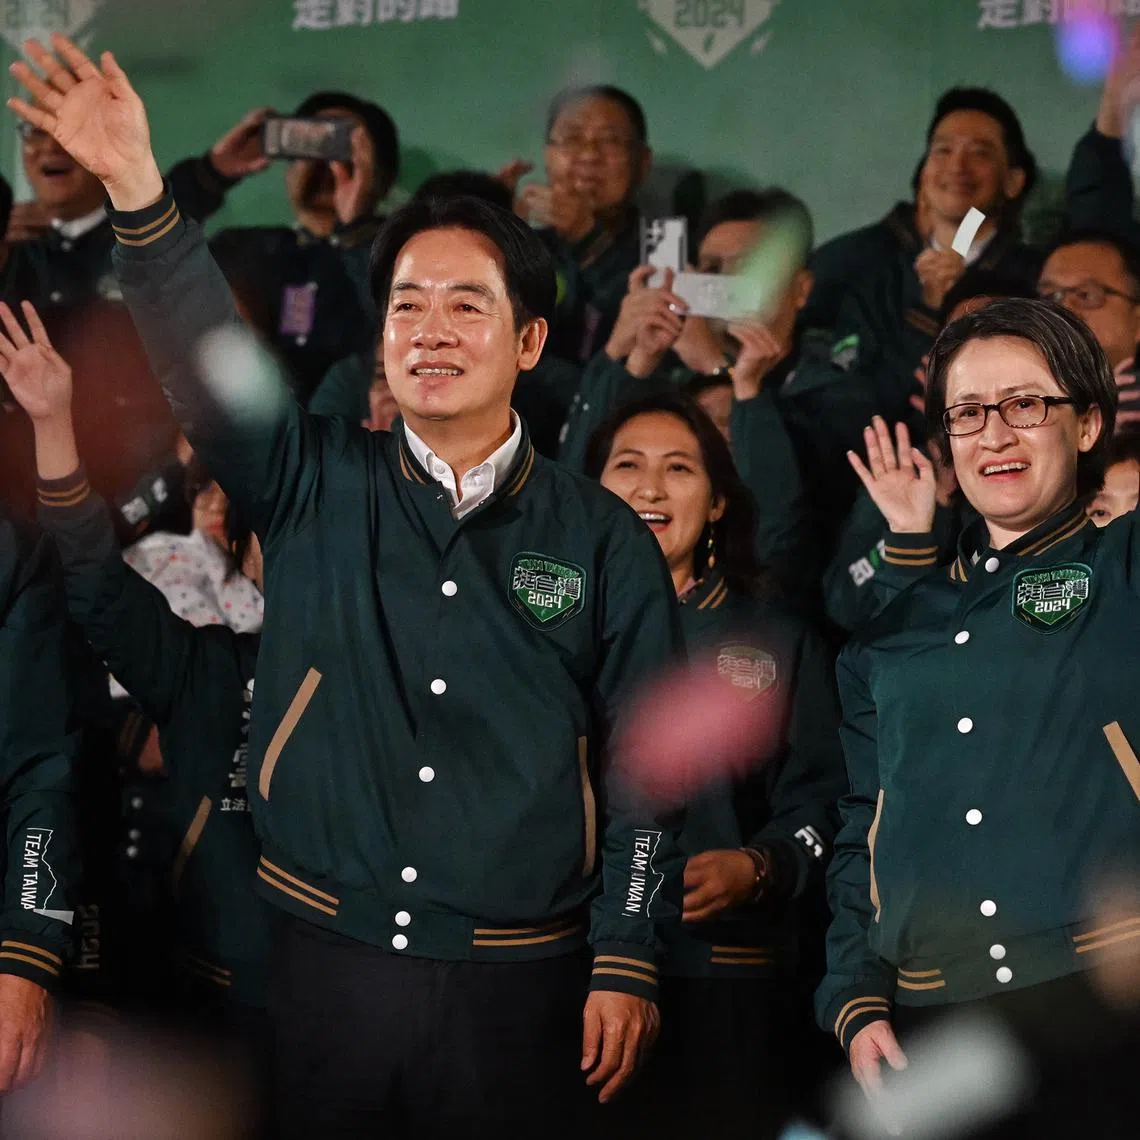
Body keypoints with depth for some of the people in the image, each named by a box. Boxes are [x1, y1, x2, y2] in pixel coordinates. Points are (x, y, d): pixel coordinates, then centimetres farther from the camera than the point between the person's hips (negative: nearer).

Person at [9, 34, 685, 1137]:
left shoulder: (602, 538, 3)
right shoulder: (316, 489, 4)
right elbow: (206, 360, -12)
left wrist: (625, 964, -2)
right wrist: (137, 191, -27)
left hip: (517, 986, -1)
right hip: (329, 962, 1)